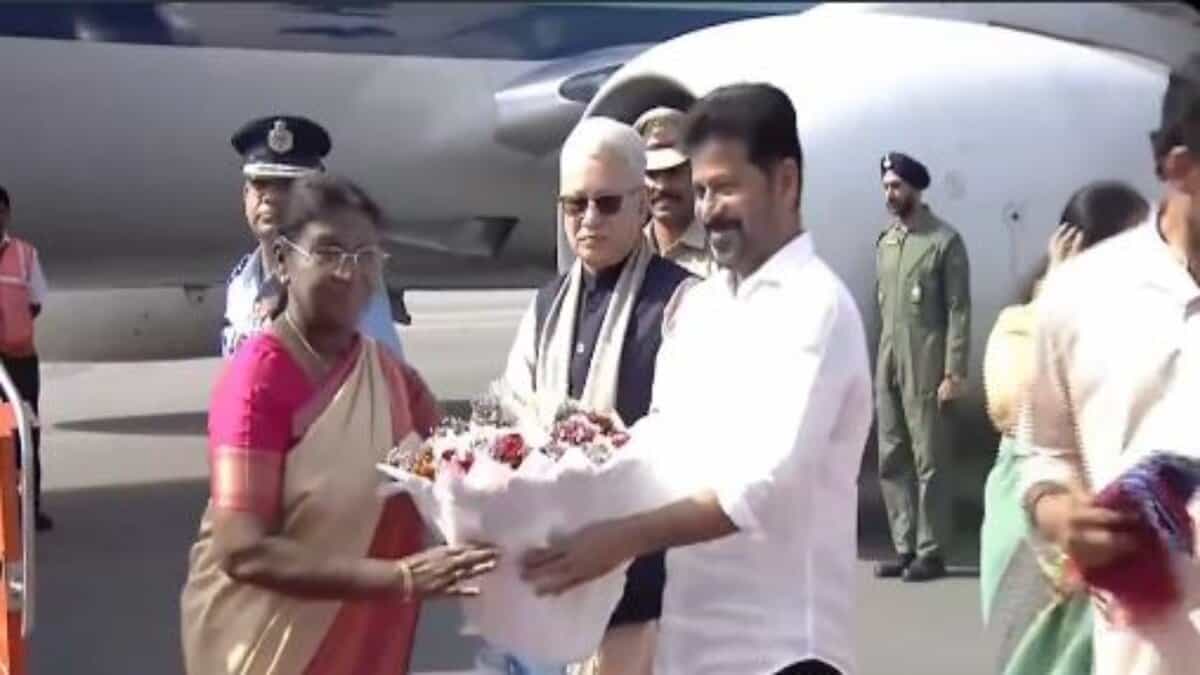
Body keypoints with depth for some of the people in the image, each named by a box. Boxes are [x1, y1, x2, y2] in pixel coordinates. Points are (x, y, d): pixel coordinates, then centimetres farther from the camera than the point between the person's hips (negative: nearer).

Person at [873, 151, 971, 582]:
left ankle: (931, 552, 5)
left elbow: (959, 311, -10)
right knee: (891, 461, 8)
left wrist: (954, 372, -15)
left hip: (926, 366, -6)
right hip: (888, 365, 7)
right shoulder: (884, 242, 13)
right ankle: (904, 548, 16)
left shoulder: (944, 240, -6)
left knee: (929, 461, -2)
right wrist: (878, 363, 9)